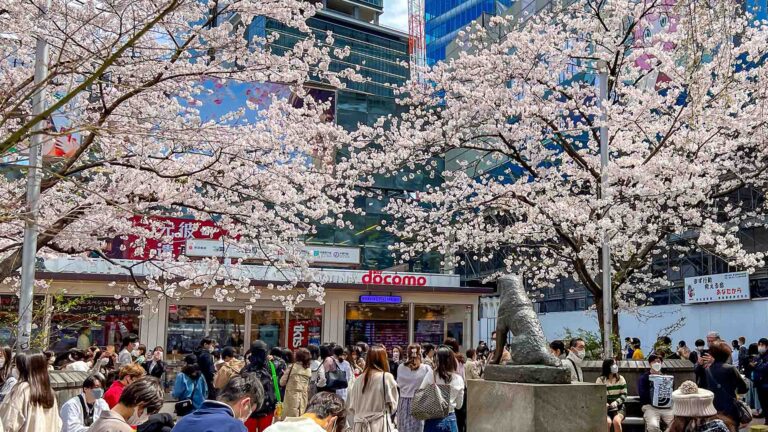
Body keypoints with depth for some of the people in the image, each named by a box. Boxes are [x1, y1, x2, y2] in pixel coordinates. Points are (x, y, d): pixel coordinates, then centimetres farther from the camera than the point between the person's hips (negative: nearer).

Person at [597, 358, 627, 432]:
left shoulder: (621, 379, 5)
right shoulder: (600, 380, 1)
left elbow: (624, 395, 1)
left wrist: (616, 402, -18)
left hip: (619, 408, 1)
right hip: (605, 409, -1)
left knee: (616, 421, -31)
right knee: (607, 422, -31)